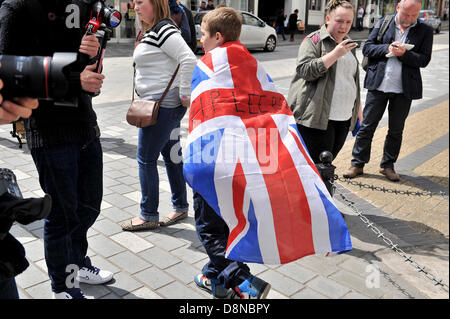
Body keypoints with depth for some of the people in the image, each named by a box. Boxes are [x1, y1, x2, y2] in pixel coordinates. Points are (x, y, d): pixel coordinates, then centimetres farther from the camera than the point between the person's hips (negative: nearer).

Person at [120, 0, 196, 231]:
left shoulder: (164, 30, -16)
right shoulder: (152, 31, 16)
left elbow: (189, 60, -27)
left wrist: (185, 95, -21)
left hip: (163, 105, -10)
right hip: (164, 105, 10)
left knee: (146, 158, -3)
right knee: (171, 155, 15)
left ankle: (148, 216, 10)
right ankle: (180, 207, 27)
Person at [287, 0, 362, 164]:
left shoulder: (349, 44, 20)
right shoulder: (313, 40, -3)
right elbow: (305, 70, -17)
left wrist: (358, 110, 26)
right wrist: (335, 54, -19)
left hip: (344, 120, 7)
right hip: (316, 118, -7)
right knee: (315, 165, -8)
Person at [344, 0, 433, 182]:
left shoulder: (425, 30, 2)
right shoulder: (383, 23, 4)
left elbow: (424, 60, -3)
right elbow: (367, 48, 1)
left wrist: (403, 54, -19)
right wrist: (387, 48, -15)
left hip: (404, 89, 0)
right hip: (378, 85, 0)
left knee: (396, 130, 10)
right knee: (367, 126, 5)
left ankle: (388, 165, 26)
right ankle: (357, 164, 16)